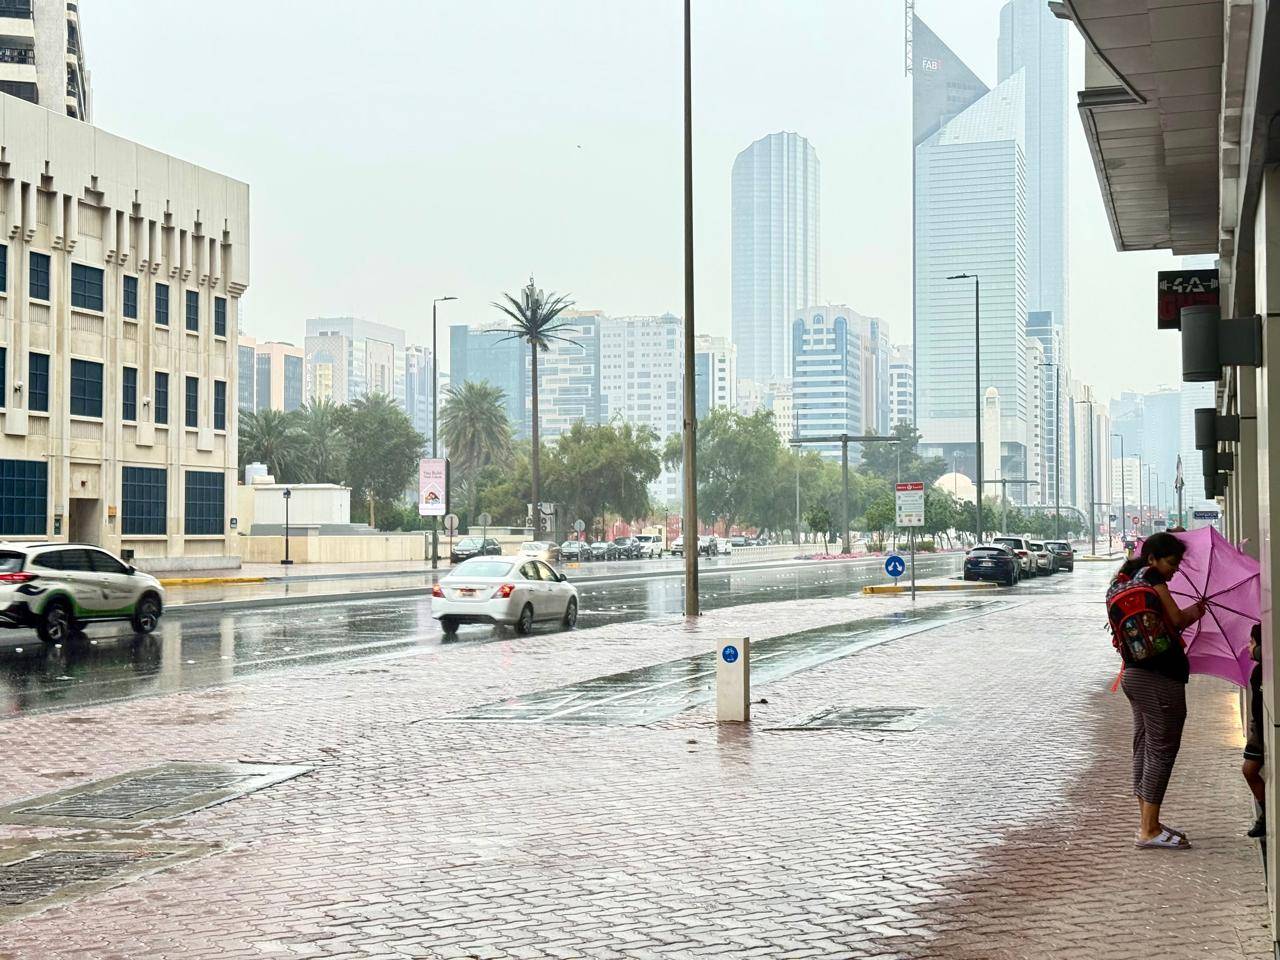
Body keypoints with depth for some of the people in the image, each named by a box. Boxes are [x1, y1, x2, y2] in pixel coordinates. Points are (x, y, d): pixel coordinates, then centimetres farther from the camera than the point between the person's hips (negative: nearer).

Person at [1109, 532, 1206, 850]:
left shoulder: (1126, 581, 15)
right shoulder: (1152, 577, -11)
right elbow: (1176, 620, -15)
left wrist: (1188, 614, 17)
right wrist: (1194, 612, 6)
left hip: (1134, 673, 10)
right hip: (1160, 677, -10)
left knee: (1145, 747, 14)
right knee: (1162, 748, -6)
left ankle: (1147, 823, 21)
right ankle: (1149, 830, -5)